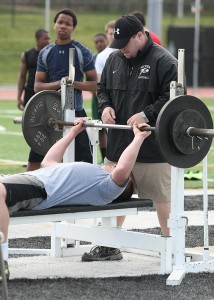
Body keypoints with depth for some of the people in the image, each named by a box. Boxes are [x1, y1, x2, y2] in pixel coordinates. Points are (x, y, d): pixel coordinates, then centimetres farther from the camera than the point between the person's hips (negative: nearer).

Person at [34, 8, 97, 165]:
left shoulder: (83, 53, -1)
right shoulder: (45, 53, 8)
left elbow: (94, 84, -1)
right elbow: (38, 86, 4)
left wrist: (74, 83, -18)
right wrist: (58, 83, -14)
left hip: (75, 111, -3)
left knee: (84, 158, -5)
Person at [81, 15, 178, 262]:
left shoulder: (163, 61, -9)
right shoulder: (115, 59, 12)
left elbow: (173, 97, -14)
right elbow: (103, 89, 21)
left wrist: (147, 115, -23)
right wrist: (105, 106, 0)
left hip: (152, 145, -7)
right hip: (118, 141, 7)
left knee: (161, 196, 0)